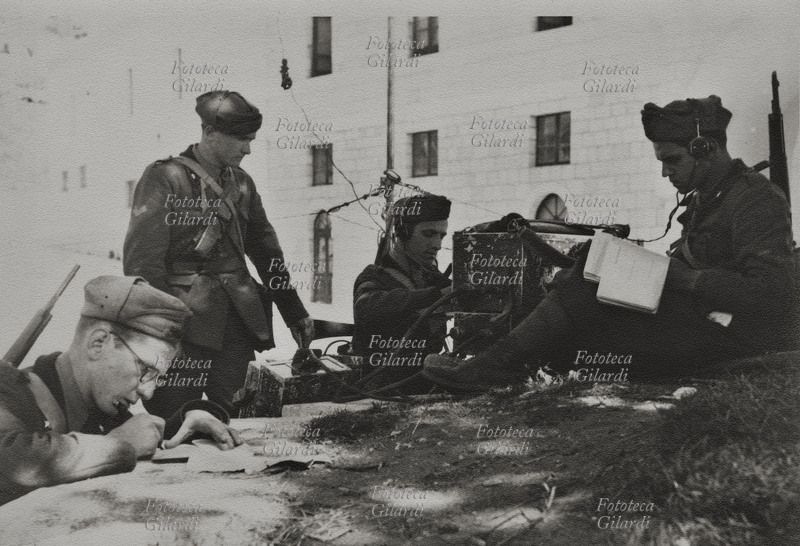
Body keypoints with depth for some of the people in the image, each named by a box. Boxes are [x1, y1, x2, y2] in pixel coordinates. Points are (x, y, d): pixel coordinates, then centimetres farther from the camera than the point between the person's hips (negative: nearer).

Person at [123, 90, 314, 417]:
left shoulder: (242, 184, 16)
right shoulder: (165, 178, -3)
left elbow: (265, 250, 23)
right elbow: (141, 259, -9)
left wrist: (295, 314, 22)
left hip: (236, 325, 6)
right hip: (183, 327, -5)